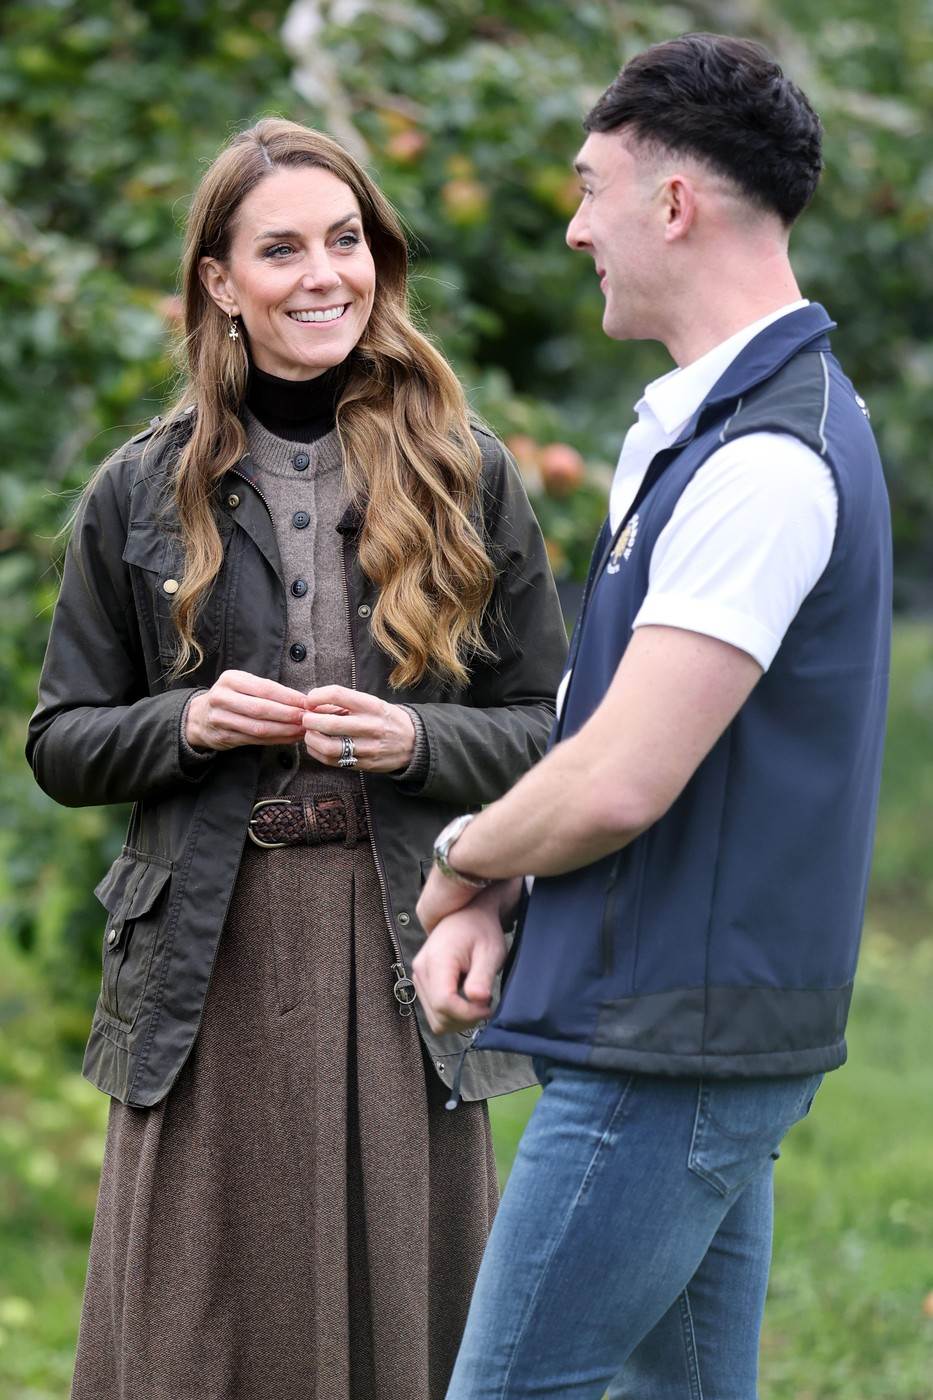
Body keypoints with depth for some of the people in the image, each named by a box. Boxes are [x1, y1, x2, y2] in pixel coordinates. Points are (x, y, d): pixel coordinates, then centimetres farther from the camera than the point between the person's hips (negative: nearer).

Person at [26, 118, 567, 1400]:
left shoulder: (469, 479, 6)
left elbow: (549, 728, 8)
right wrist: (188, 723, -9)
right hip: (209, 964, 0)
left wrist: (418, 742, -11)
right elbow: (61, 744, 10)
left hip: (404, 956, 0)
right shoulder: (142, 496, 7)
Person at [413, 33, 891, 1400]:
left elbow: (619, 785, -23)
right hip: (706, 1028, 10)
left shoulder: (766, 459, -20)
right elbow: (606, 717, 18)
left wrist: (458, 861, -4)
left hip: (674, 1043, -10)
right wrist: (484, 904, 3)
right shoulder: (699, 425, 14)